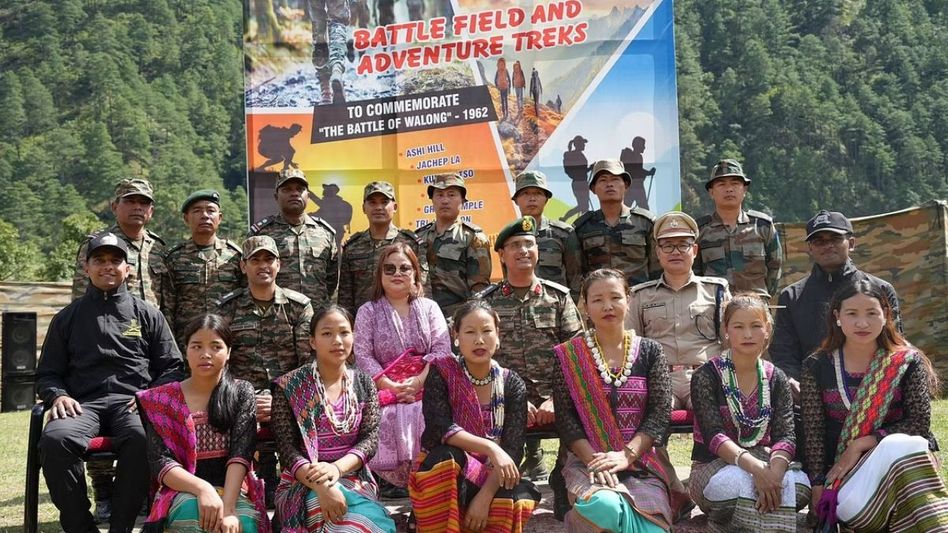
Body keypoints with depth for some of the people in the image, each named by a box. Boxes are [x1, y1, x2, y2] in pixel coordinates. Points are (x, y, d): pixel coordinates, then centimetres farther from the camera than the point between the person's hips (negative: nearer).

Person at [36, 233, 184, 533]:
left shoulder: (147, 315, 19)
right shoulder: (68, 318, 22)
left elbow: (172, 368, 16)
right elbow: (47, 373, 22)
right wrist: (58, 395, -1)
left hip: (133, 403, -1)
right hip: (84, 404, 1)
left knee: (144, 437, -38)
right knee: (55, 438, -34)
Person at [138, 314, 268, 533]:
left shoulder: (241, 393, 5)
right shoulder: (161, 400, 6)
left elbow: (241, 452, -9)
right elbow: (159, 462, -5)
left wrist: (228, 507, -25)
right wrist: (202, 488, -24)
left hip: (233, 491, -1)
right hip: (182, 493, 1)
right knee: (199, 513, -35)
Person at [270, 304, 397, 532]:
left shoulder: (364, 384, 8)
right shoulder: (289, 388, -2)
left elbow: (370, 438, 0)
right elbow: (287, 448, -9)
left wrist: (337, 468, -20)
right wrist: (321, 486, -26)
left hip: (354, 481, 3)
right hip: (303, 485, -3)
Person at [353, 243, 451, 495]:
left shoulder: (429, 307, 15)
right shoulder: (368, 311, 11)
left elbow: (442, 349, 2)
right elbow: (363, 355, -1)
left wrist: (418, 382, -14)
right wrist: (393, 387, -14)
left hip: (426, 387, 1)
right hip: (385, 388, 0)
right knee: (387, 421, -31)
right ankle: (396, 479, -13)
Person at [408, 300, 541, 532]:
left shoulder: (512, 384, -2)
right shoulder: (441, 372, -5)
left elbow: (513, 449, -11)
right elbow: (439, 428, -21)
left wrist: (485, 497, -25)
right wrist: (491, 448, -33)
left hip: (489, 480, 1)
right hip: (443, 476, -1)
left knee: (522, 496, -30)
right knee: (446, 456, -34)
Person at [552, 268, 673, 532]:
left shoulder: (650, 351, 10)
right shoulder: (569, 356, 6)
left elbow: (660, 413, 1)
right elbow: (565, 418, 0)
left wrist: (626, 455, -14)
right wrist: (593, 459, -16)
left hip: (641, 464, 1)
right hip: (587, 461, -1)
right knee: (602, 506, -36)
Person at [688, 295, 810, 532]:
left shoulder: (777, 379, 7)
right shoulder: (707, 376, -4)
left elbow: (785, 435, -6)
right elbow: (713, 434, -17)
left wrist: (775, 471, -29)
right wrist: (754, 467, -34)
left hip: (765, 461, 3)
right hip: (714, 464, -3)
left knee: (799, 485, -29)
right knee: (739, 483, -37)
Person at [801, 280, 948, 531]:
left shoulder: (908, 362, 4)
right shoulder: (817, 366, 5)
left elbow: (920, 423, -5)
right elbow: (813, 433, 3)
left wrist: (861, 444, -12)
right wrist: (819, 485, -7)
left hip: (902, 464, 1)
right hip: (843, 481, 0)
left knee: (899, 446, -36)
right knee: (899, 447, -33)